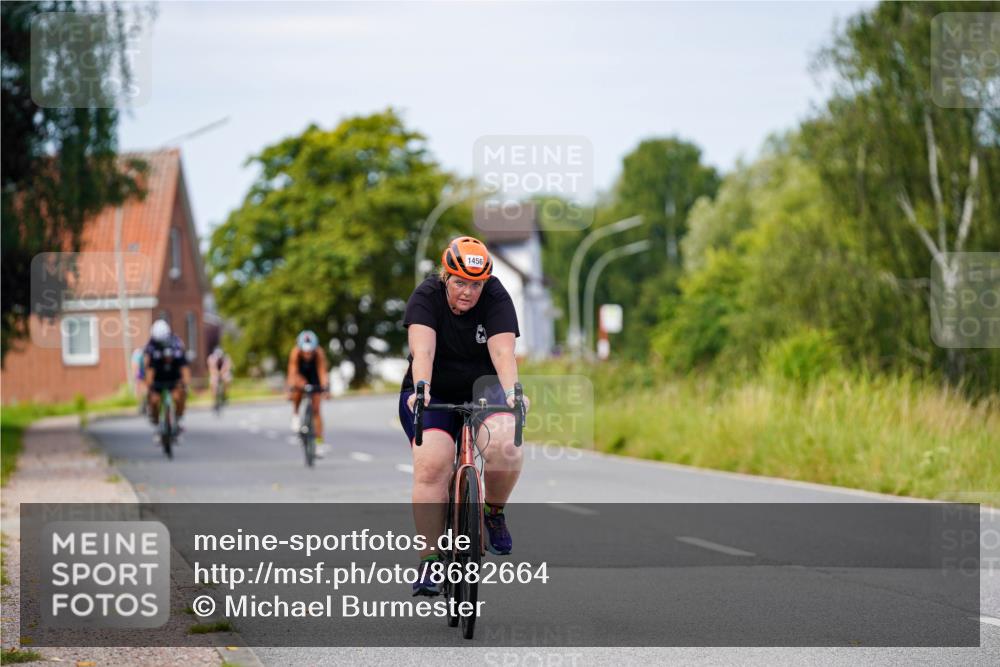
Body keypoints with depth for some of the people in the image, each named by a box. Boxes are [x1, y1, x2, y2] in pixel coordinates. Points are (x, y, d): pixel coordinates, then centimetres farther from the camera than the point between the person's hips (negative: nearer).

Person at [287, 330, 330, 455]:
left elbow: (322, 371, -39)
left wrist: (325, 388, -51)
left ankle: (320, 442, 4)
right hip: (300, 374, -1)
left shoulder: (319, 353, -34)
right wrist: (291, 389, -50)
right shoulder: (295, 352, -35)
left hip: (314, 376, 1)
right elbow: (292, 372, -38)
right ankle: (295, 415, -13)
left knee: (315, 409, -2)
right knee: (300, 385, -37)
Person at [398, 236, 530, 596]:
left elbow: (503, 351, -27)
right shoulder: (427, 296, -15)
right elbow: (422, 350, -31)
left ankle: (494, 513, -1)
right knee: (431, 465, -24)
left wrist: (513, 391, -44)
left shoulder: (496, 298, -13)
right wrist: (421, 389, -48)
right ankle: (429, 561, -17)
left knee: (505, 446, -30)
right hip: (433, 394, 0)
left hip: (482, 389, 1)